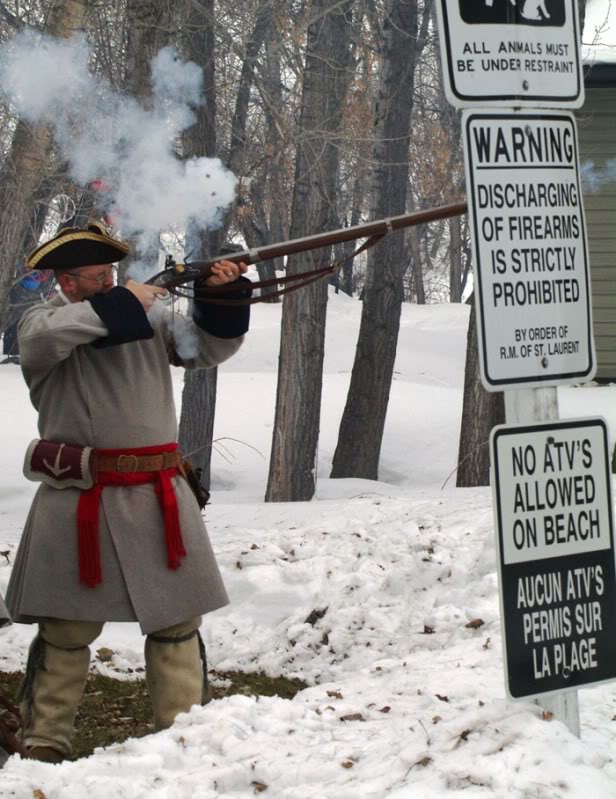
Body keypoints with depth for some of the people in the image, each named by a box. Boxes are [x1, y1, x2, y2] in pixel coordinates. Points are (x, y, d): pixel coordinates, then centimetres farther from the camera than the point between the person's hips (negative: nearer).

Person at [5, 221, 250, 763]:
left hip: (157, 497, 4)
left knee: (176, 622, 5)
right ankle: (45, 746, 9)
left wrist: (224, 296, -8)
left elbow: (211, 347, 11)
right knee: (67, 630, 2)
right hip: (77, 502, -3)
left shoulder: (151, 317, 12)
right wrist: (121, 304, -18)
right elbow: (46, 337, -22)